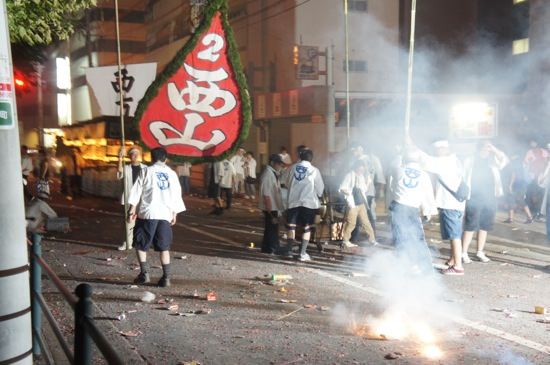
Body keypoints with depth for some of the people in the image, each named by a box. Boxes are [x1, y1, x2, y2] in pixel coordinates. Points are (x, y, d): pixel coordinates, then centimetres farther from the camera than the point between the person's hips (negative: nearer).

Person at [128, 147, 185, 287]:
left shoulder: (146, 171, 1)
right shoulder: (172, 174, 10)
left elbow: (137, 191, -4)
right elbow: (176, 195, 11)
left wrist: (132, 210, -1)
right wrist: (174, 214, 20)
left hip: (148, 213, -3)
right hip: (165, 214, 3)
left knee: (140, 244, 11)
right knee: (164, 247, 9)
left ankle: (144, 273, 5)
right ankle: (166, 277, 5)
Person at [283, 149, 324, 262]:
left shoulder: (293, 167, 1)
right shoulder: (314, 170, -6)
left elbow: (287, 183, 10)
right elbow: (320, 188, 0)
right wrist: (318, 194, 21)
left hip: (294, 201, 2)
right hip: (309, 202, -2)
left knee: (291, 225, 12)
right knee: (307, 227, 5)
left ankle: (289, 251, 12)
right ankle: (302, 253, 2)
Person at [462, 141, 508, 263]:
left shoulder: (492, 162, 10)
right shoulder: (470, 162, 0)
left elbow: (504, 160, -6)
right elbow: (463, 179, 0)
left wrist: (493, 148, -9)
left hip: (490, 200, 4)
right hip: (474, 199, -4)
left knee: (484, 227, 8)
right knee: (470, 227, -6)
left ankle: (480, 252, 17)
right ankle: (464, 253, -3)